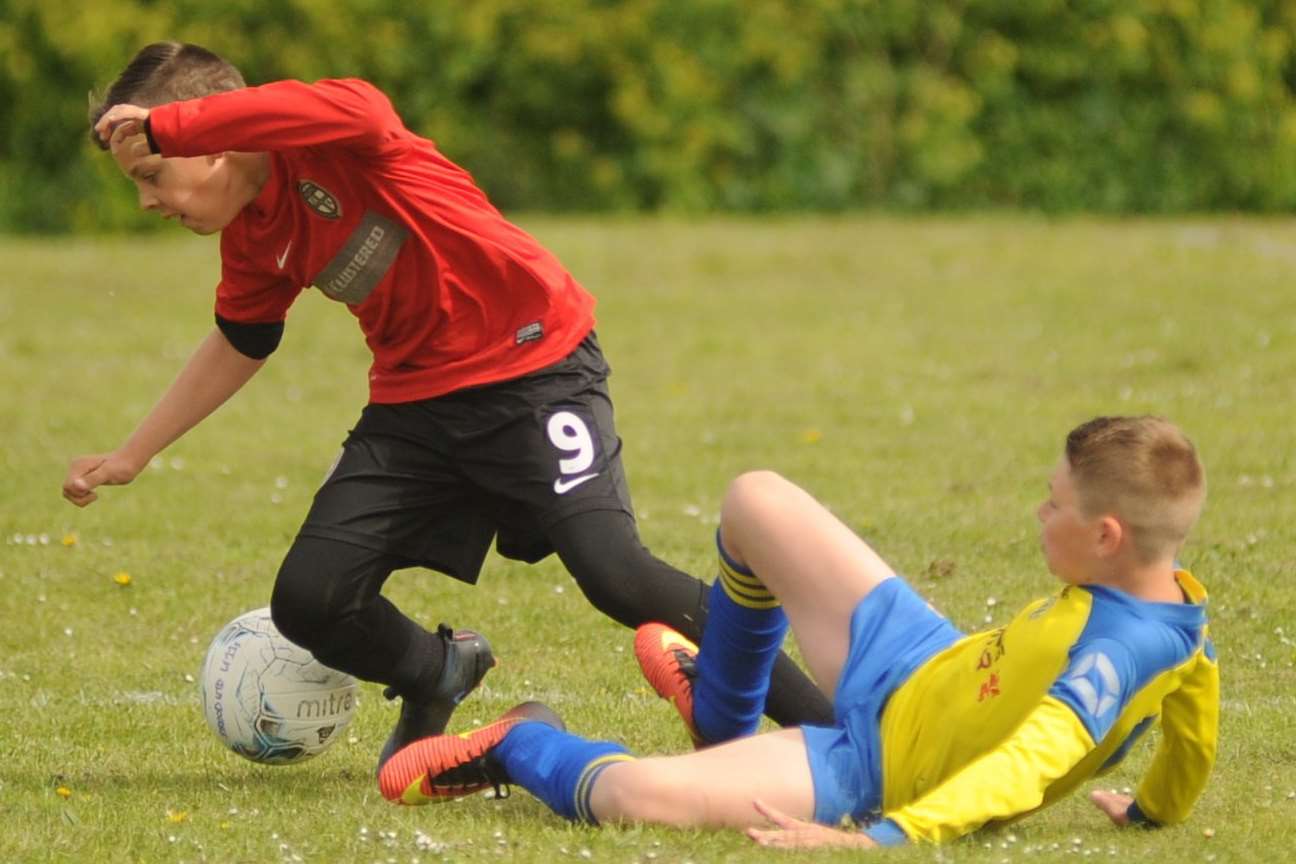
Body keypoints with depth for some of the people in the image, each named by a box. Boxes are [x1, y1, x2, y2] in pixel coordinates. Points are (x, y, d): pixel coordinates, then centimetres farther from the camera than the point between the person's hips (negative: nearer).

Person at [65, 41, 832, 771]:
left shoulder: (340, 140, -19)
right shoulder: (252, 238, 5)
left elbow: (297, 113, -45)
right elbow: (240, 344, 23)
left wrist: (159, 126, -43)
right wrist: (133, 455, 23)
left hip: (532, 365, -7)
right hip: (416, 402, 8)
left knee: (614, 573, -24)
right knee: (309, 601, -6)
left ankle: (827, 722, -15)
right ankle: (439, 677, 26)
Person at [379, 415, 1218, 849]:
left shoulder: (1115, 654, -36)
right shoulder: (1176, 608, -10)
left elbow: (1025, 767, -45)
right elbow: (1195, 734, 6)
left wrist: (882, 836, -51)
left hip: (871, 769, -9)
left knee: (635, 794, -30)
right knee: (755, 500, 15)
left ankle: (525, 745, 8)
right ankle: (721, 721, 40)